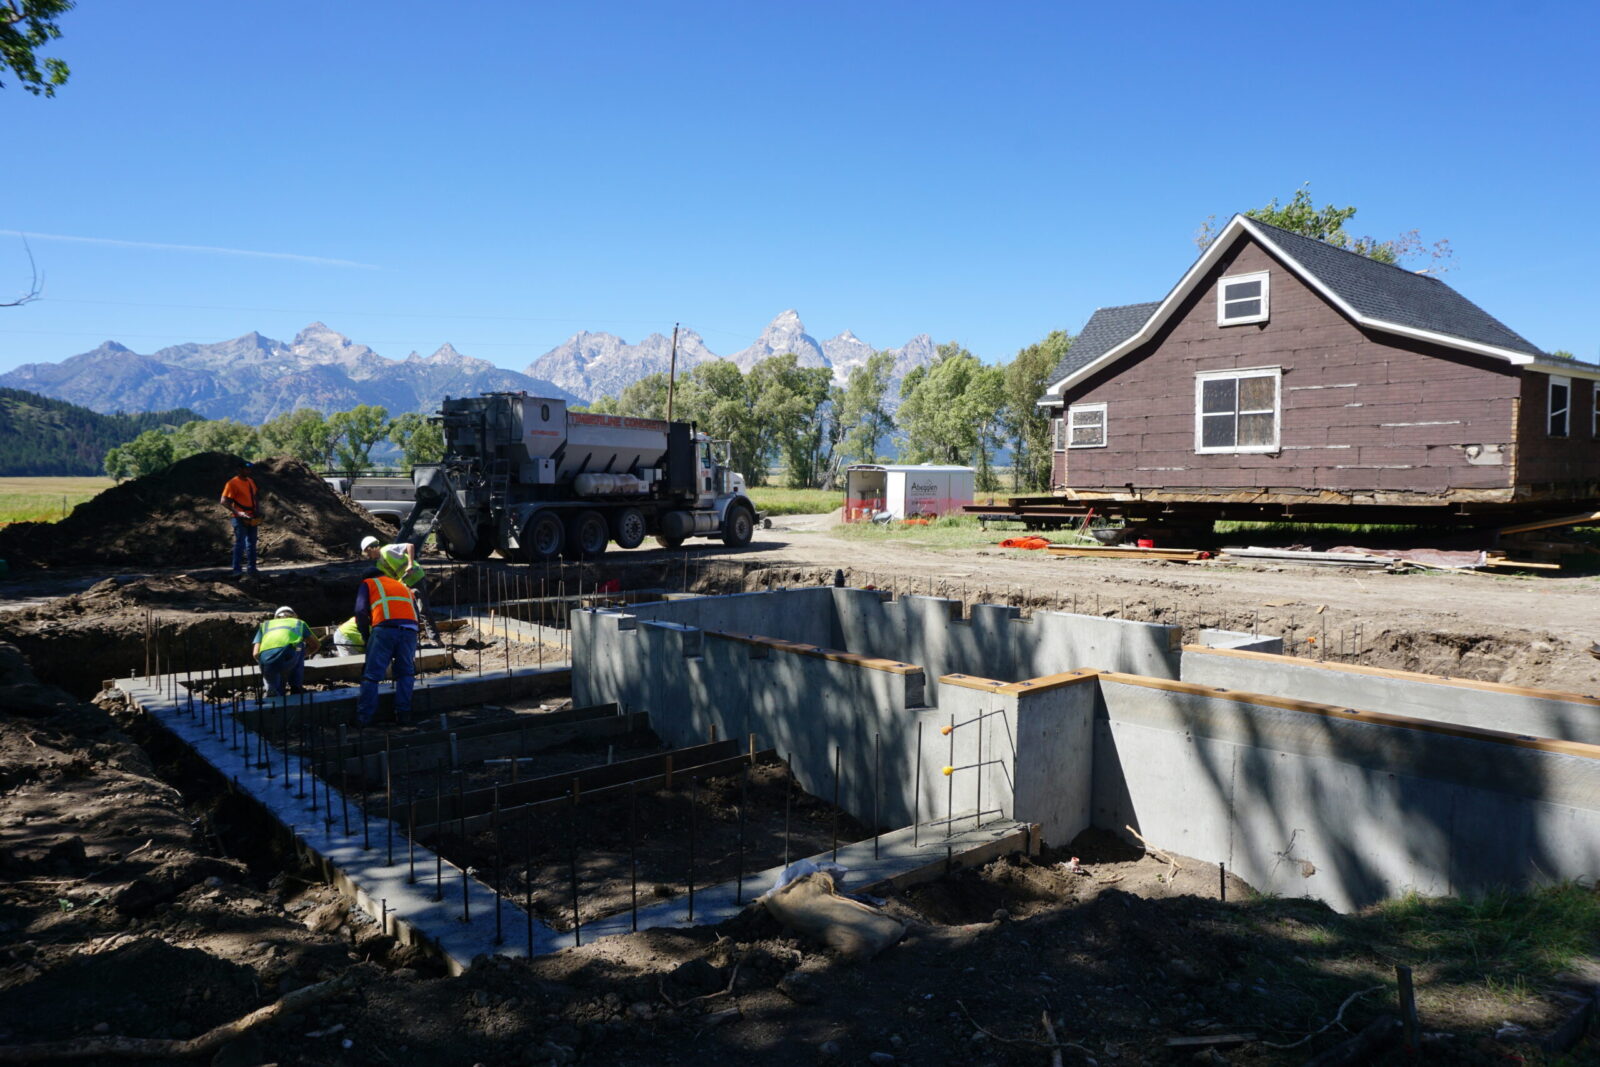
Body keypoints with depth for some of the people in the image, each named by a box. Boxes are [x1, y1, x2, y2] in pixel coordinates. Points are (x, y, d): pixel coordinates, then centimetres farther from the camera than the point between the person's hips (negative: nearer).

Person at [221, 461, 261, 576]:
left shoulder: (251, 481, 9)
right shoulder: (232, 483, -12)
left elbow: (256, 495, 23)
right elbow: (224, 501, -17)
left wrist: (257, 508, 5)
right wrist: (237, 512, -27)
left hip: (252, 518, 7)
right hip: (240, 519, -7)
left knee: (251, 544, 12)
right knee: (240, 544, -10)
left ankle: (252, 569, 20)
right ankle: (237, 570, -7)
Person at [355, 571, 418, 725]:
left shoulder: (367, 584, 23)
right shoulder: (403, 586, 35)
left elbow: (361, 612, 7)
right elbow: (416, 612, 27)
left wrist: (366, 637, 18)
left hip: (385, 627, -3)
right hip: (410, 630, 4)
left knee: (371, 676, 1)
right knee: (405, 673, 16)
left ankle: (364, 718, 1)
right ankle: (403, 713, 11)